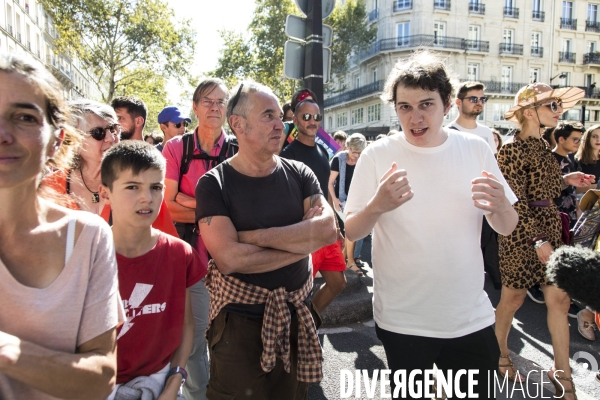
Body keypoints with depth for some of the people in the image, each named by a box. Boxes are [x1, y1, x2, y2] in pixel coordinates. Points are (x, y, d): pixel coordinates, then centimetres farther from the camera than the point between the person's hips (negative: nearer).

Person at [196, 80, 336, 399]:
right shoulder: (214, 184, -10)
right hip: (238, 324, -3)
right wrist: (303, 241, -15)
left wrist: (252, 236, -20)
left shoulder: (298, 174, 0)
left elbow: (328, 230, -16)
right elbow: (229, 259, -22)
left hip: (296, 316, 4)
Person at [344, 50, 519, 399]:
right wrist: (376, 206, -29)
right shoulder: (378, 155, -10)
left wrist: (501, 207, -19)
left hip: (472, 317, 3)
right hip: (403, 321, -2)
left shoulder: (476, 149, -2)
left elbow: (507, 228, 4)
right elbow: (351, 233, -8)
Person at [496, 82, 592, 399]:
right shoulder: (512, 150, -15)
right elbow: (515, 202, -19)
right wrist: (537, 240, -22)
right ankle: (500, 355, 27)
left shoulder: (542, 146, 11)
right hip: (522, 233, -8)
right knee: (513, 297, 5)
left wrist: (565, 180, 7)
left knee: (559, 299, 7)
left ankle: (561, 370, 20)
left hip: (550, 228, 8)